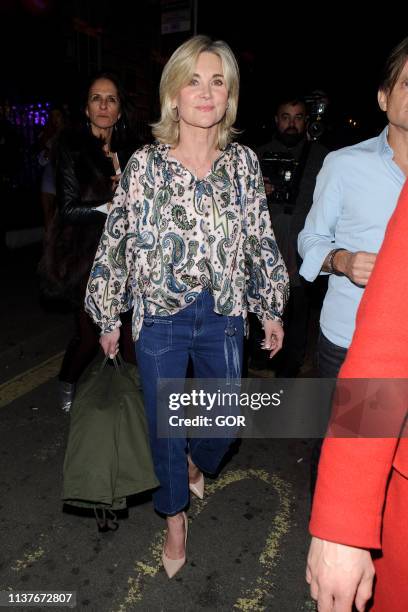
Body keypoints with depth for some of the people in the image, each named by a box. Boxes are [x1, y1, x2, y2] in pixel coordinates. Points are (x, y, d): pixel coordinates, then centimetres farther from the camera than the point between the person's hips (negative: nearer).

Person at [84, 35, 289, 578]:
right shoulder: (144, 165, -7)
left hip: (224, 315, 2)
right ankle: (176, 516, 41)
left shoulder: (244, 162, 0)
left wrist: (271, 309, 7)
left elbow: (261, 240, 5)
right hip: (161, 316, -2)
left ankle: (198, 463, 54)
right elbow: (117, 243, -2)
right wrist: (108, 318, 1)